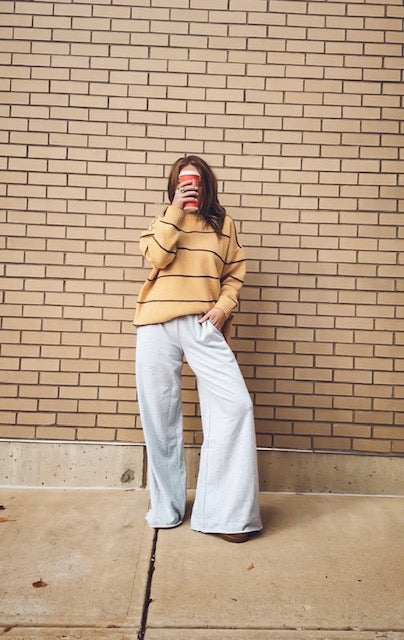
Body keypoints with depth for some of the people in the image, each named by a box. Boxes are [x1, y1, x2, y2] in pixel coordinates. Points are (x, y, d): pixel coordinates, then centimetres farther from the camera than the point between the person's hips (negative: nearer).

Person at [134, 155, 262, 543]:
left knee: (235, 406, -11)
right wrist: (175, 211, -4)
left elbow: (235, 274, 13)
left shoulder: (223, 224, 15)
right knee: (160, 417, 4)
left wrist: (224, 306, -3)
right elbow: (157, 256, -4)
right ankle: (166, 507, 21)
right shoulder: (163, 221, 16)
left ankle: (225, 512, 3)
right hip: (157, 326, 1)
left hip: (203, 326, 0)